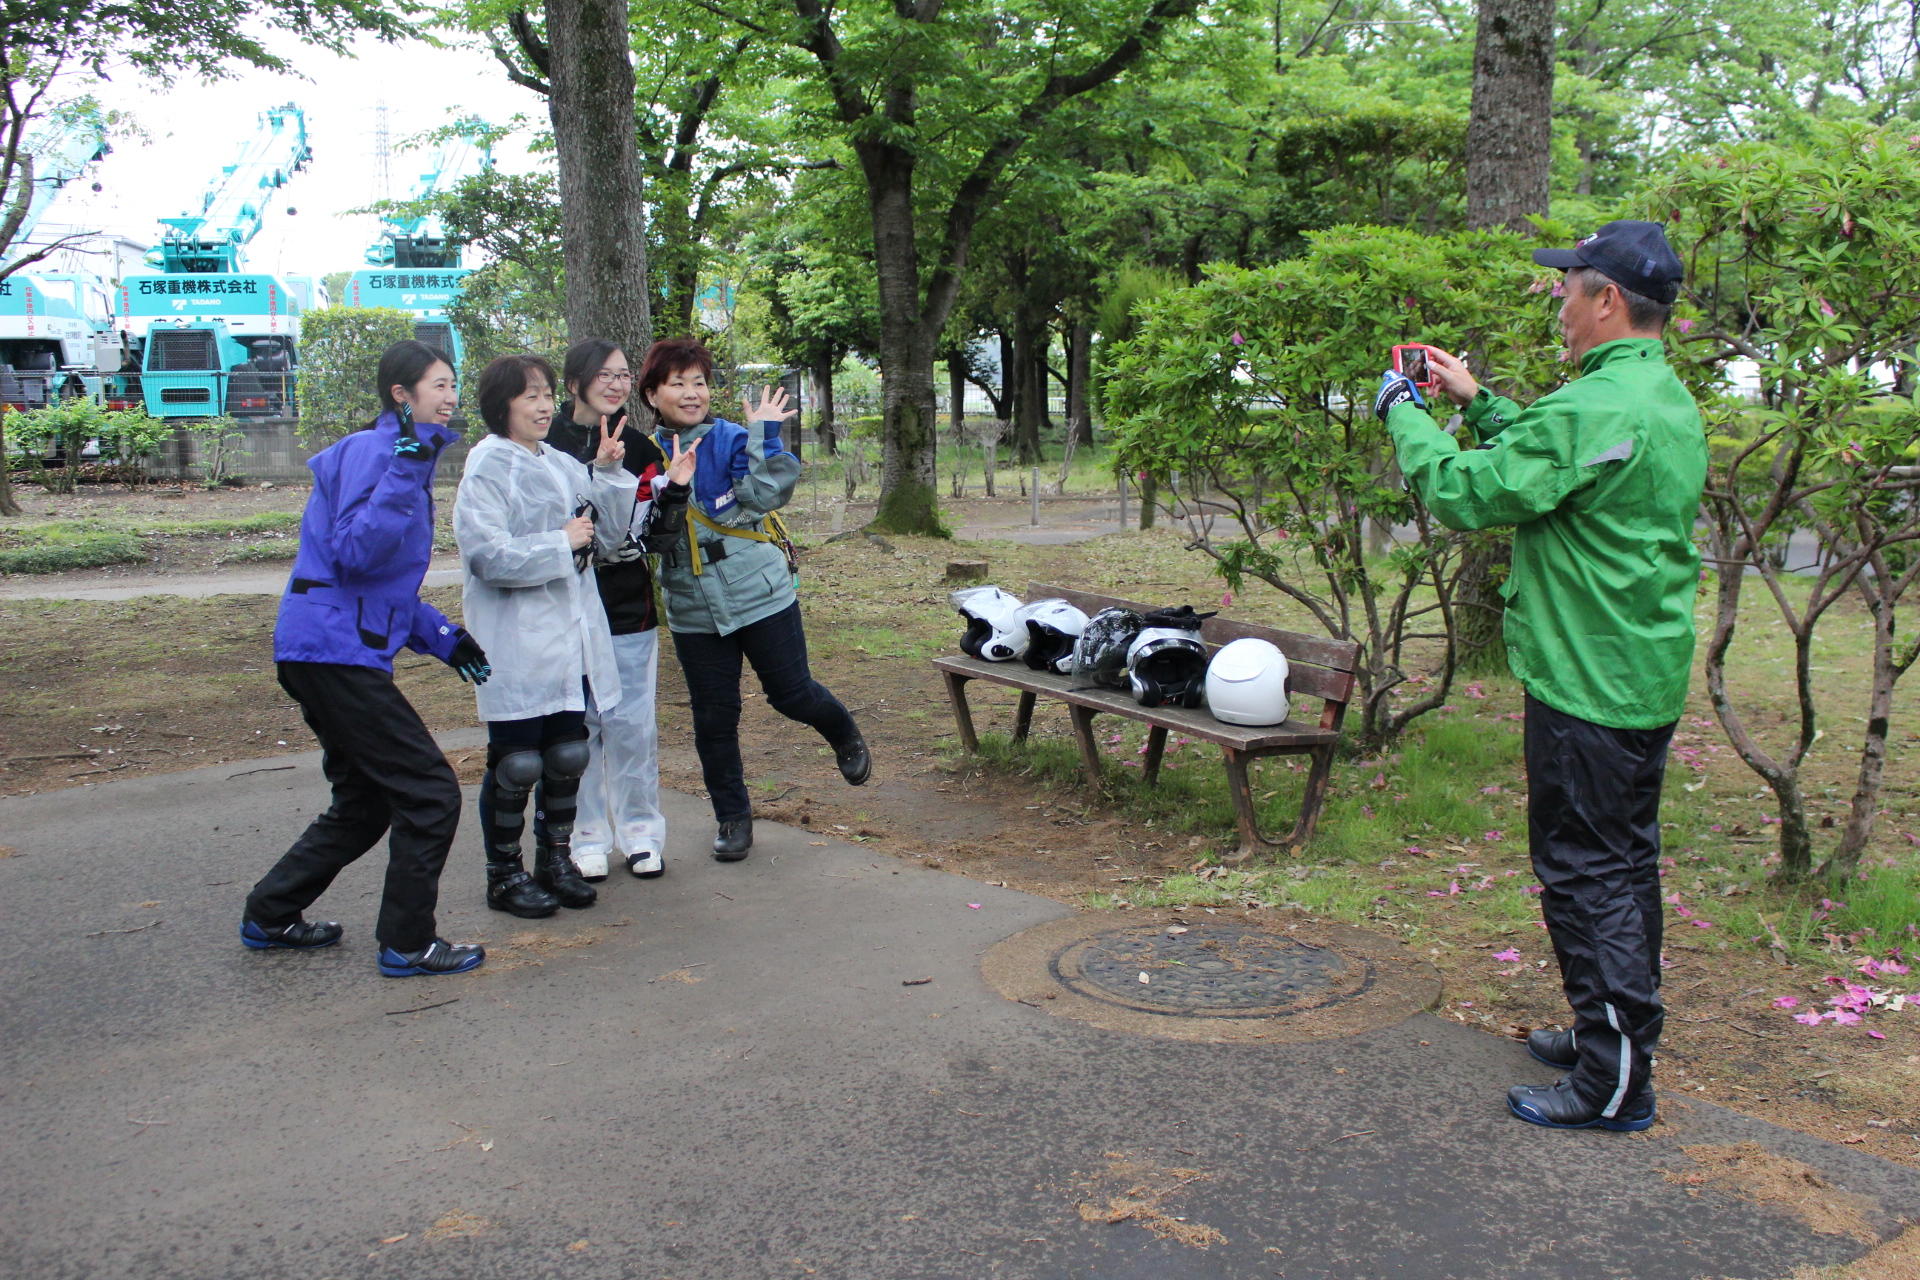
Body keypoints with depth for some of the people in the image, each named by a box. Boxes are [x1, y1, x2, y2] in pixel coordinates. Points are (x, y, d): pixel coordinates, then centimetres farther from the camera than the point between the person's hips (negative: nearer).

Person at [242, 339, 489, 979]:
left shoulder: (402, 456, 19)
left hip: (332, 654, 10)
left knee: (365, 804, 19)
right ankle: (408, 944, 4)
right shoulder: (371, 451, -11)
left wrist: (442, 637, 16)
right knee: (430, 795, -6)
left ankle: (271, 917, 31)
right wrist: (405, 470, -29)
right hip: (335, 652, -10)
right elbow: (356, 553, -24)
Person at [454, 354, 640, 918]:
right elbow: (488, 556, -20)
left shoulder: (561, 465, 11)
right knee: (517, 763, 2)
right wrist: (562, 544, -14)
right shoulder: (487, 468, -10)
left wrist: (608, 473, 0)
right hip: (517, 644, -7)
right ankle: (504, 874, 16)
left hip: (571, 636, 7)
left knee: (568, 755, 13)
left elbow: (608, 537, 11)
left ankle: (556, 859, 28)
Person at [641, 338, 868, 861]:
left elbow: (767, 494, -20)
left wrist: (764, 435, -25)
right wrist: (671, 493, -21)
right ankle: (732, 817, 24)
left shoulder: (733, 439, -6)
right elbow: (648, 536, -4)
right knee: (713, 719, 8)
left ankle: (845, 736, 37)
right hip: (694, 612, 3)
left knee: (792, 692, 4)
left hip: (761, 596, -3)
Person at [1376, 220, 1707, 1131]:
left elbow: (1465, 493, -20)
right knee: (1623, 865, 19)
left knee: (1586, 871, -2)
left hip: (1587, 685, -10)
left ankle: (1614, 1082, 6)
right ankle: (1615, 1036, 34)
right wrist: (1479, 402, 20)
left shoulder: (1596, 408, -21)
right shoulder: (1671, 403, 11)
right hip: (1647, 679, 10)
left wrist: (1404, 413, -5)